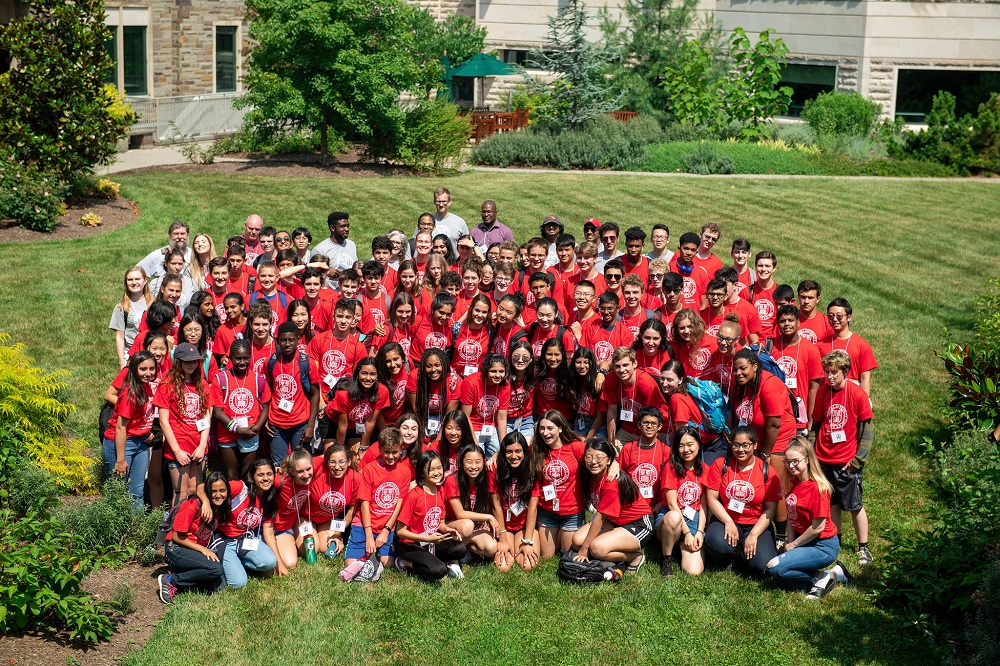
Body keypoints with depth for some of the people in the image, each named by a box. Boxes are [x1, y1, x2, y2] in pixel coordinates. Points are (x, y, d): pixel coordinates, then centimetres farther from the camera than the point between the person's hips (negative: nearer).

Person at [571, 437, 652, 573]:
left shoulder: (612, 482, -26)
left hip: (640, 525, -8)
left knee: (597, 548, -28)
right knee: (577, 540, -10)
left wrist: (584, 548, -19)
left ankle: (636, 557, -4)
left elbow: (600, 517, -24)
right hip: (615, 522, 8)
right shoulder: (592, 476, -3)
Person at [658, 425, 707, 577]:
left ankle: (681, 547, 13)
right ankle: (666, 559, -17)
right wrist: (686, 532, -17)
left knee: (694, 571, -22)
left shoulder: (704, 469, 8)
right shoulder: (671, 467, -3)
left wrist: (699, 531, -10)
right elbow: (672, 504, -9)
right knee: (673, 517, -43)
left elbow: (703, 504, 5)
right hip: (672, 518, -2)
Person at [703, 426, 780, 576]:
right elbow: (711, 498, -3)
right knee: (717, 545, -35)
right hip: (725, 519, 0)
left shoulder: (767, 471, -3)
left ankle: (740, 556, 13)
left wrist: (753, 535, -14)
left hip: (756, 524, 0)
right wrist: (728, 522, -16)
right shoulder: (721, 465, -1)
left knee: (761, 566, -25)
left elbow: (770, 509, -3)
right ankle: (729, 558, 5)